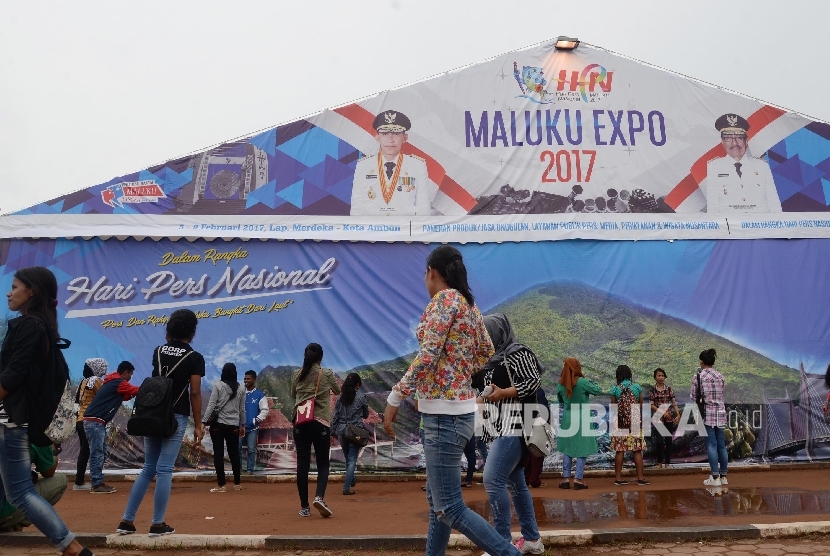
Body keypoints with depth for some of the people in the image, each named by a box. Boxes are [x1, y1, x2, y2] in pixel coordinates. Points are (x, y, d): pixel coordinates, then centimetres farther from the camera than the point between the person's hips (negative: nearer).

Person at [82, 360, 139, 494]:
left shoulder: (113, 383, 19)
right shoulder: (119, 383, -11)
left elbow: (126, 396, 18)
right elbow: (137, 391, -9)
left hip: (96, 422, 10)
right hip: (95, 422, -10)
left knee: (101, 454, 12)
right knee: (97, 454, -8)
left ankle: (99, 483, 16)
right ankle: (97, 485, -6)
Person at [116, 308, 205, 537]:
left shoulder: (158, 352, 9)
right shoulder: (195, 358, -6)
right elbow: (195, 393, -11)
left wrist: (170, 341, 28)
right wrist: (198, 425, -5)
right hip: (175, 417, -5)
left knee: (148, 468, 14)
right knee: (164, 469, -2)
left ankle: (127, 520, 15)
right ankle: (157, 524, 3)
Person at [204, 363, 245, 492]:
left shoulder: (218, 385, -6)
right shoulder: (240, 388, 5)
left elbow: (211, 405, -10)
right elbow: (242, 408, 10)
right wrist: (242, 425, 18)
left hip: (218, 424, -3)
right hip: (233, 425, 3)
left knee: (218, 453, 1)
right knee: (234, 454, 11)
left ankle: (221, 485, -1)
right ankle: (237, 484, 18)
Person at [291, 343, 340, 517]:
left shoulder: (296, 375, 5)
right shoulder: (327, 374, -1)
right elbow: (338, 391, 16)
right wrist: (335, 381, 36)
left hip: (300, 422, 2)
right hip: (321, 423, -2)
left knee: (302, 464, 5)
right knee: (323, 463, 7)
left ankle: (304, 506, 7)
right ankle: (319, 497, -16)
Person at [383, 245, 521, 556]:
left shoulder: (445, 298, -12)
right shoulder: (468, 303, 14)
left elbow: (427, 356, -20)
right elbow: (486, 353, 25)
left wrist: (394, 398, -14)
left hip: (444, 414, -10)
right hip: (456, 410, 10)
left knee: (450, 509, -4)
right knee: (437, 501, 17)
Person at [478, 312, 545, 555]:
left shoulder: (517, 353, -7)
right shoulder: (495, 359, 20)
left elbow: (534, 382, -15)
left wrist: (503, 393, -22)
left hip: (514, 427, -10)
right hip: (501, 428, 10)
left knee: (492, 479, -16)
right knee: (514, 482, 12)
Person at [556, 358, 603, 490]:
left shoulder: (560, 384, -2)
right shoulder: (583, 382, -15)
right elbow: (598, 391, -3)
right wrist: (591, 382, 11)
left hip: (567, 418, 4)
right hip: (583, 419, -4)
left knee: (567, 448, 13)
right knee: (582, 449, 5)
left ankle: (566, 478, 12)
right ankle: (578, 479, 2)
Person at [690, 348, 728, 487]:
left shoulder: (698, 376, -4)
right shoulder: (720, 376, 7)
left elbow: (694, 397, -1)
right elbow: (721, 395, 8)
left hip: (707, 412, -4)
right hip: (720, 412, 4)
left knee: (711, 445, -4)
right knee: (721, 445, 8)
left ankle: (715, 477, -5)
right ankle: (723, 476, 14)